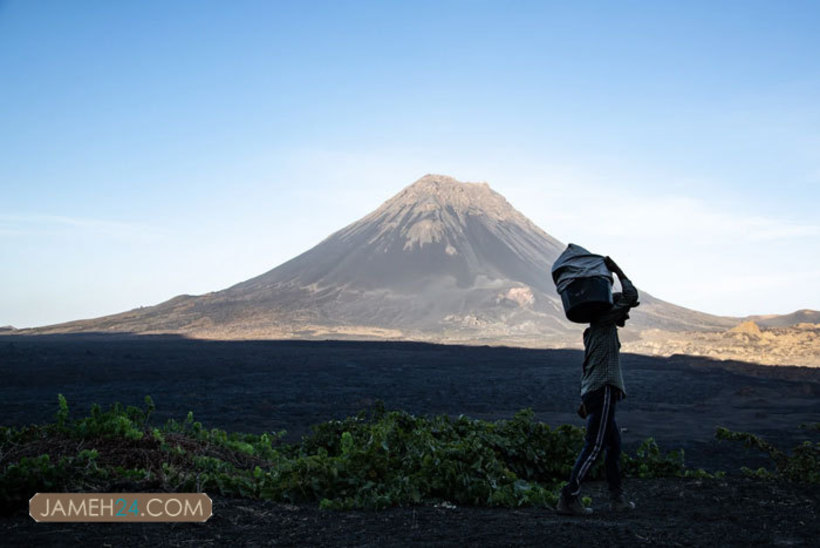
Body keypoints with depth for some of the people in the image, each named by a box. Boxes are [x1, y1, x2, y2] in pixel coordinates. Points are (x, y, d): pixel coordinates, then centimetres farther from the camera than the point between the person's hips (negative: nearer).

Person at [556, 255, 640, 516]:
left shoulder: (595, 331, 23)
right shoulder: (604, 323, -4)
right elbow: (631, 296, -8)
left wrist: (585, 399, 24)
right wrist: (617, 271, 3)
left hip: (594, 393, 10)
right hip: (603, 391, -10)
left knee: (614, 444, 17)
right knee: (594, 447, -10)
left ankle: (617, 497, 25)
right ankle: (569, 498, -11)